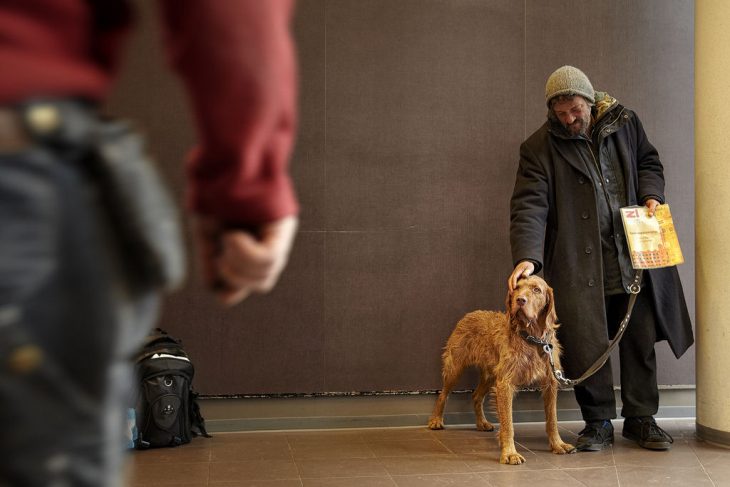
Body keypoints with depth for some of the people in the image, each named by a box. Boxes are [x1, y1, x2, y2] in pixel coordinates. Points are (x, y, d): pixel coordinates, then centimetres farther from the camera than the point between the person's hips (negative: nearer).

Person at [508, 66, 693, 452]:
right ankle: (598, 423, 14)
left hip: (634, 256, 3)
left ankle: (640, 418, 22)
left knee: (641, 338, 7)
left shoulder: (625, 123, 5)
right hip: (580, 264, -3)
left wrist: (651, 195, -1)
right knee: (587, 345, -3)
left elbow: (648, 162, 20)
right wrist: (526, 257, -27)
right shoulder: (539, 148, -5)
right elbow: (529, 206, -14)